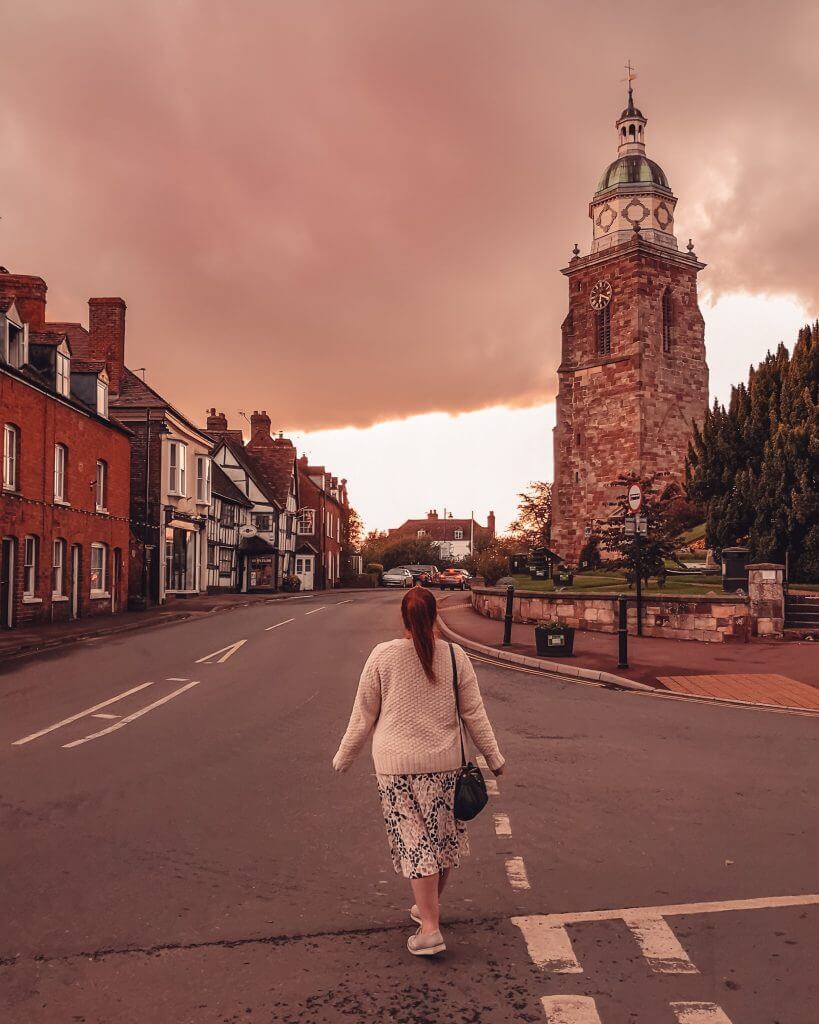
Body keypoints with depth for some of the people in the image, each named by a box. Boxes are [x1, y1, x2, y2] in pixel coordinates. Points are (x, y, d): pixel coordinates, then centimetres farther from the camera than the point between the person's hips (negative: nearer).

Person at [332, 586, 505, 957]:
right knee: (443, 836, 18)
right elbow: (474, 714, 2)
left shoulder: (382, 656, -6)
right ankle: (429, 908, 34)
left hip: (395, 764, -1)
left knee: (415, 840, 6)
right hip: (443, 763, 2)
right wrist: (494, 758, 14)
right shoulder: (454, 656, -3)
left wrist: (343, 758, 13)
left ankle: (429, 928, 5)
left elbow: (363, 717, 0)